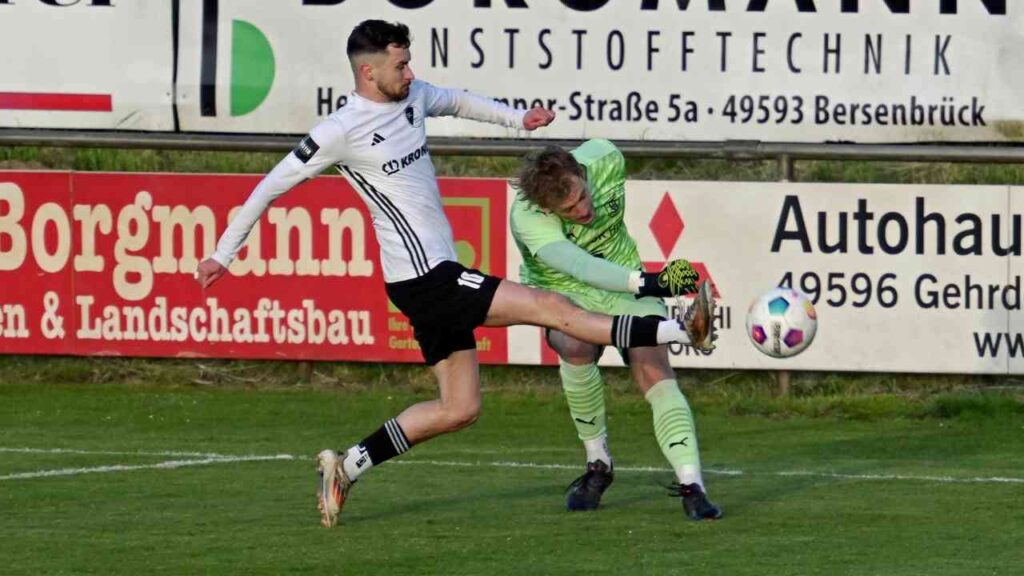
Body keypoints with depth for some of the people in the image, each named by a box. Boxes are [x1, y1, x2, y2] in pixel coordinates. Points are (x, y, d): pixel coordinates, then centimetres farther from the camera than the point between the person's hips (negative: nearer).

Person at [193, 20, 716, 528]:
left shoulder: (413, 97, 9)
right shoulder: (341, 132, -13)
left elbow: (457, 102, 31)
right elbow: (272, 186, -5)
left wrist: (516, 117, 16)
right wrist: (223, 255, 0)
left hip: (437, 278, 9)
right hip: (423, 277, -9)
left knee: (459, 409, 12)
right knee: (553, 309, -10)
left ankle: (348, 466, 15)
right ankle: (679, 331, -8)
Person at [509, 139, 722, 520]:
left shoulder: (605, 160, -20)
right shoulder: (527, 218, -33)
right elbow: (580, 267, -46)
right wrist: (649, 283, -60)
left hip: (627, 284, 3)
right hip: (564, 295, -3)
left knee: (654, 370, -21)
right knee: (576, 346, -36)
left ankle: (691, 486, -27)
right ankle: (598, 463, -17)